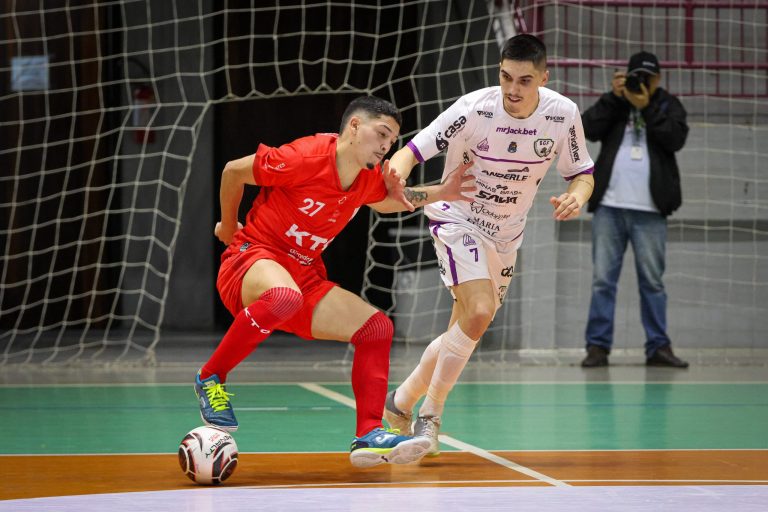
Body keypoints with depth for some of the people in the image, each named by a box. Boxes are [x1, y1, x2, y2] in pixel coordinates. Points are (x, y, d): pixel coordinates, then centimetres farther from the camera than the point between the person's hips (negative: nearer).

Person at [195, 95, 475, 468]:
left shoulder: (370, 179, 6)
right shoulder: (305, 158, -18)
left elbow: (388, 200, 32)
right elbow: (233, 171, -4)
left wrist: (440, 193, 15)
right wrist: (228, 229, 10)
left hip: (305, 278, 8)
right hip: (252, 257, -8)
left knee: (376, 328, -5)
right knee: (286, 297, -42)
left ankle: (369, 436, -9)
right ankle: (210, 378, -22)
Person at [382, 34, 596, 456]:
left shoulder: (563, 114, -14)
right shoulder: (474, 109, -25)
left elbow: (582, 173, -1)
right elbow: (413, 150, -26)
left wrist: (576, 196, -24)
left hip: (506, 236, 5)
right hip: (458, 220, -5)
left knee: (465, 332, 9)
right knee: (479, 312, -25)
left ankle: (400, 401, 30)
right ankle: (429, 416, -12)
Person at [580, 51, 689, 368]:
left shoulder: (668, 106, 10)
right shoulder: (614, 103, 13)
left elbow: (675, 139, -8)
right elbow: (589, 129, -4)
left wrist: (646, 107, -11)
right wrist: (614, 97, -8)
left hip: (649, 211, -1)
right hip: (609, 207, 1)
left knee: (652, 281, 2)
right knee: (603, 279, -1)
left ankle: (658, 347, 5)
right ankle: (598, 345, 1)